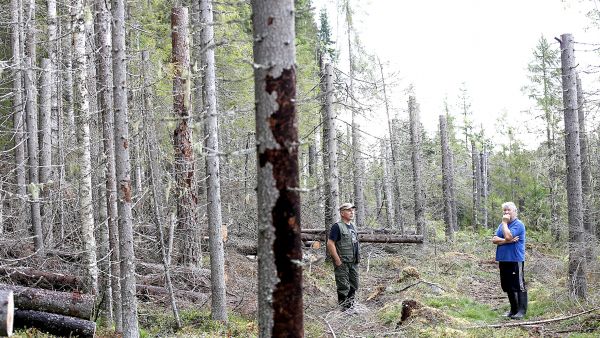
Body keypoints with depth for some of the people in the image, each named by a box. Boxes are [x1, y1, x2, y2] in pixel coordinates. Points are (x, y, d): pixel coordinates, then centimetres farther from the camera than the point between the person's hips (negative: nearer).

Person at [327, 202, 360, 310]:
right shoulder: (337, 227, -12)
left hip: (353, 262, 8)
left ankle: (351, 306, 27)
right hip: (342, 263, -8)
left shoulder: (352, 226, 13)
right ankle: (344, 309, 5)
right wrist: (337, 260, -19)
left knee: (354, 286, 14)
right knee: (343, 287, -3)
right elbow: (330, 243, -17)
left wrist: (357, 258, 15)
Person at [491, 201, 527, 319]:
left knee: (519, 286, -4)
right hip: (503, 260, 8)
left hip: (516, 260, -8)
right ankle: (513, 309, 23)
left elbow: (508, 236, -24)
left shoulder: (518, 224, -9)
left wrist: (505, 222, -12)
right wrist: (507, 241, -14)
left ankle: (522, 311, -1)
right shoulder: (502, 225, 13)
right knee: (508, 286, 13)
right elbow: (494, 239, 1)